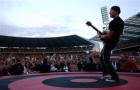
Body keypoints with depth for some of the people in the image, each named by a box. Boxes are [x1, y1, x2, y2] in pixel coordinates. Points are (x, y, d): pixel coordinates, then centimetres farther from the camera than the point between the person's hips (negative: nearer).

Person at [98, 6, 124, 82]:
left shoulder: (113, 22, -23)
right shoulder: (121, 21, 9)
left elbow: (108, 36, -24)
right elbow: (121, 33, 22)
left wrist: (100, 36, -8)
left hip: (109, 43, -10)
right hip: (114, 42, 10)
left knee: (106, 60, -5)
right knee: (102, 57, 20)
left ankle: (115, 77, -4)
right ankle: (105, 73, 25)